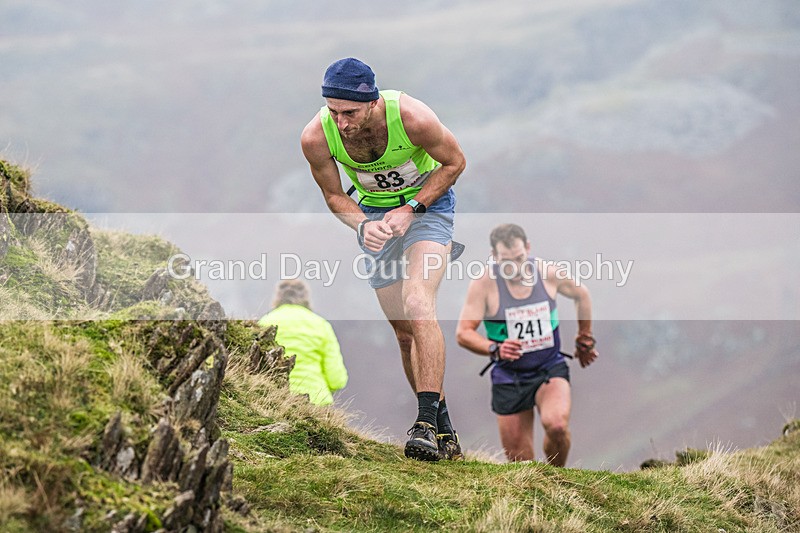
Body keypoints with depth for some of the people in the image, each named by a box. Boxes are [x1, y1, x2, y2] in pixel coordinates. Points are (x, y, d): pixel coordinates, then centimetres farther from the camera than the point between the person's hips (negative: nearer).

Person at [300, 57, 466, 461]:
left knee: (419, 306, -25)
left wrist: (411, 209, -22)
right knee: (404, 330, 3)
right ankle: (442, 427, 16)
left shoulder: (412, 117, -32)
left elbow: (454, 162, -13)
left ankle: (426, 421, -28)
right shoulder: (316, 137, -24)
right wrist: (362, 224, -25)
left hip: (427, 202, -4)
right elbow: (334, 196, -5)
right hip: (373, 212, 4)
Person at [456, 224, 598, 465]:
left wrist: (585, 341, 22)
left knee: (557, 425, -28)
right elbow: (463, 333, -13)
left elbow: (581, 295, 13)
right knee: (519, 461, 1)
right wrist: (495, 349, -31)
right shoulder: (484, 283, -14)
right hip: (508, 377, 0)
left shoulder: (548, 273, -8)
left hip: (550, 368, 0)